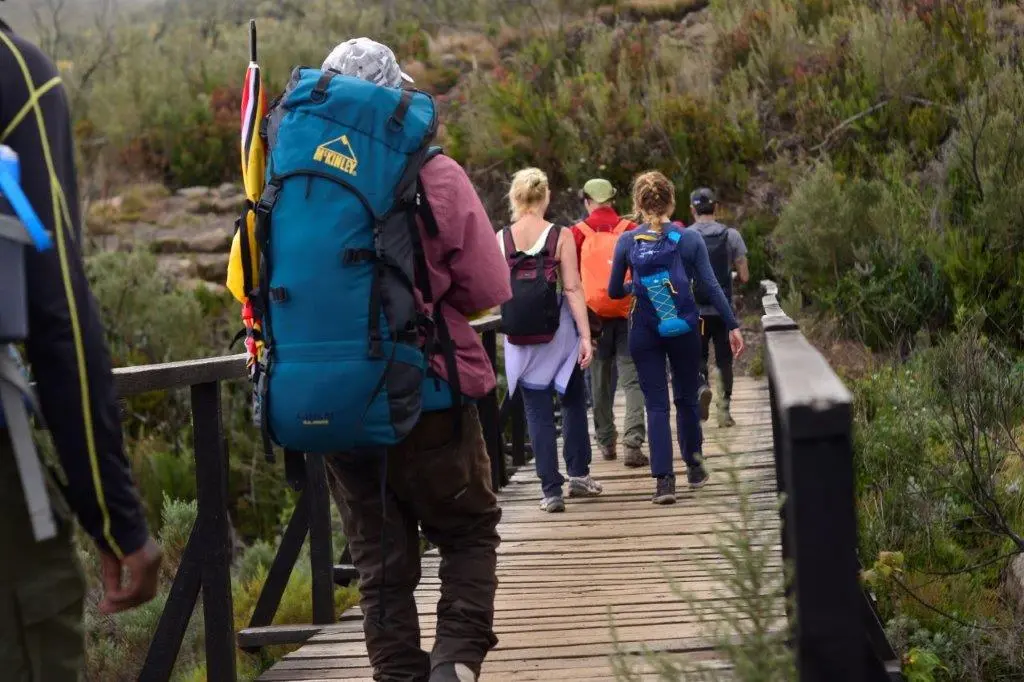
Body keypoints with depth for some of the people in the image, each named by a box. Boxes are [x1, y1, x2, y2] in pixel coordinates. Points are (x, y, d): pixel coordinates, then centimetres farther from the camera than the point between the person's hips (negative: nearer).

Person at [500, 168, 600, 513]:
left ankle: (551, 490, 4)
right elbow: (572, 288, -10)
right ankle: (578, 473, 19)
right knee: (574, 400, 19)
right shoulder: (561, 236, -7)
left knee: (538, 410, 6)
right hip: (558, 330, -1)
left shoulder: (501, 239, -3)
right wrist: (585, 335, -8)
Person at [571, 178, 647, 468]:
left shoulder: (577, 233, -3)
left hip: (594, 314, 1)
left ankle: (606, 442, 22)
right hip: (629, 314, -1)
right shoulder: (630, 229, -2)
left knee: (600, 380, 14)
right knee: (632, 380, -2)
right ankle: (633, 442, -14)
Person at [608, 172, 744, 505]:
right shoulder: (689, 239, -2)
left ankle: (664, 479, -9)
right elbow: (711, 285, -4)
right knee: (687, 398, 18)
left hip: (645, 333, -1)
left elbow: (614, 291, 5)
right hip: (684, 328, 1)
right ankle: (694, 466, 30)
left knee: (656, 405, 1)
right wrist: (733, 326, 0)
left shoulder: (627, 242, -2)